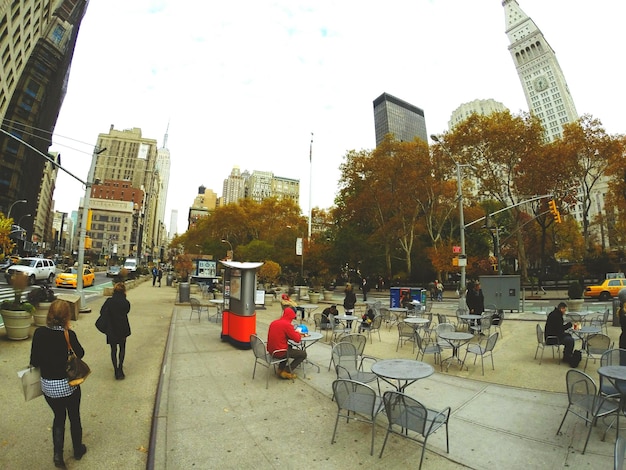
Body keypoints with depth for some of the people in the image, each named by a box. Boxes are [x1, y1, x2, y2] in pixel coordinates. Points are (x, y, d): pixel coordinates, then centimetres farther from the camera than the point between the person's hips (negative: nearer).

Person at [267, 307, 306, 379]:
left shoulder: (273, 322, 5)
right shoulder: (287, 325, -20)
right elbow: (297, 339, -16)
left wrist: (294, 333, 11)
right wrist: (298, 333, 6)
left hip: (271, 350, 8)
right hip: (279, 352, -8)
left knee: (289, 347, 36)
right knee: (303, 354, 6)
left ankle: (280, 368, 27)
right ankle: (286, 372, 6)